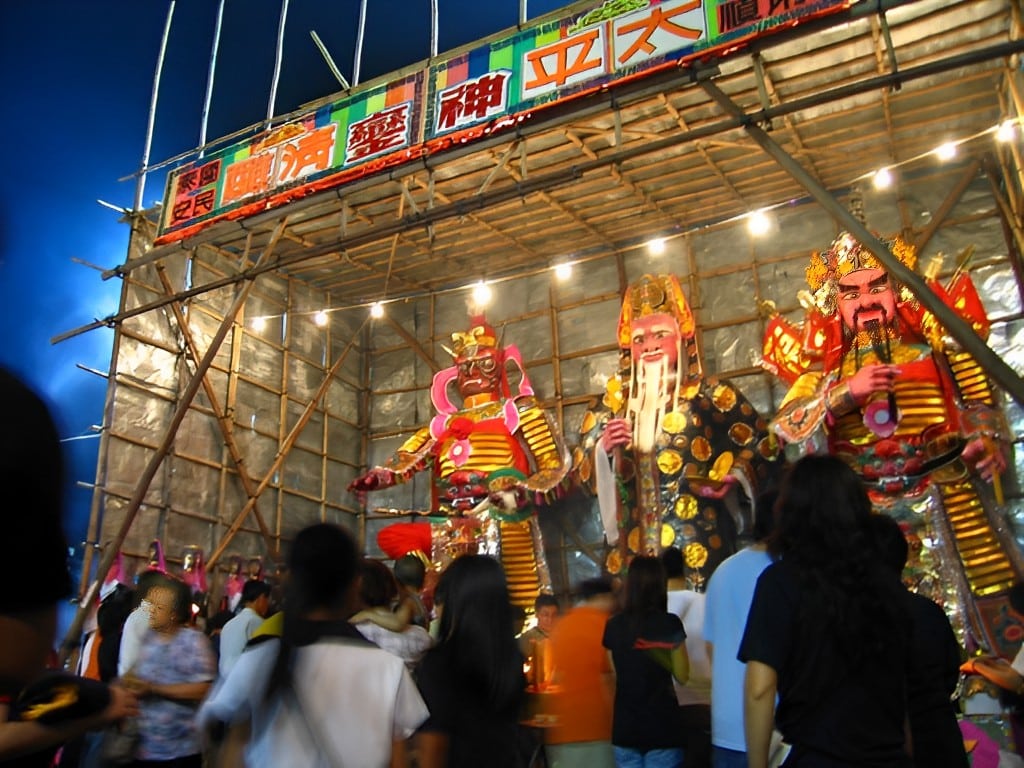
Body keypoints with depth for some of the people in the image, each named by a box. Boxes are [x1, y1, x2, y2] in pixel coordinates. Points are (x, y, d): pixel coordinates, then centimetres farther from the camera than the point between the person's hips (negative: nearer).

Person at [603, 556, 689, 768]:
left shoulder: (613, 625, 0)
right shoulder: (670, 624, -9)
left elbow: (615, 674, 10)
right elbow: (682, 676, -2)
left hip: (625, 727, 3)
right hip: (662, 726, -3)